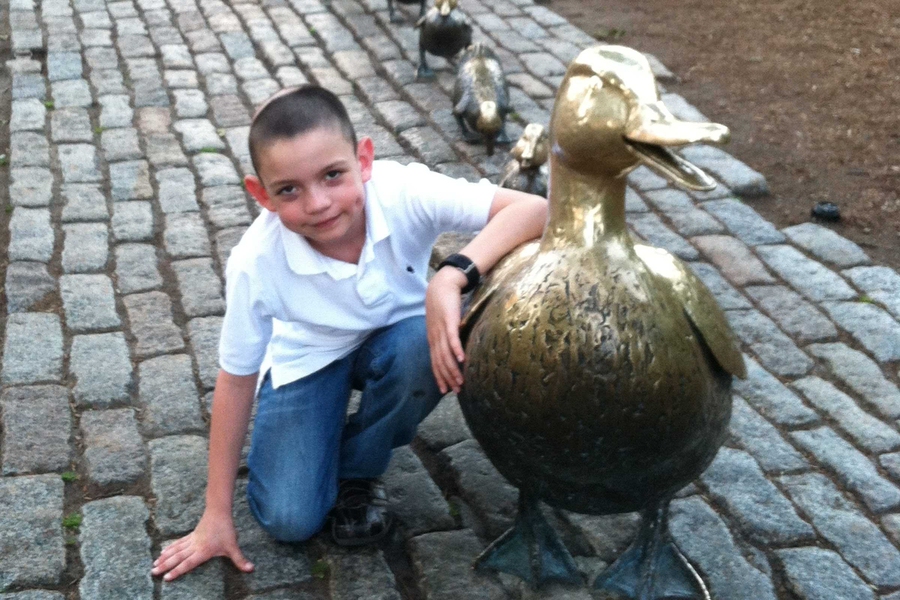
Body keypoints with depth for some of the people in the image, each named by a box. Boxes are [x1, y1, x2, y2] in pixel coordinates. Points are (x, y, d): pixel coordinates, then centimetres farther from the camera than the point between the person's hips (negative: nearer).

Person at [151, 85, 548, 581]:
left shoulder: (402, 191, -34)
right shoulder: (256, 262, -31)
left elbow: (533, 209, -39)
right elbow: (236, 378, -17)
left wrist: (453, 277, -53)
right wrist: (216, 515, -10)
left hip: (396, 339, 2)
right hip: (310, 357, -1)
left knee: (427, 345, -35)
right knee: (288, 521, -16)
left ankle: (357, 473, -4)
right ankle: (329, 438, 19)